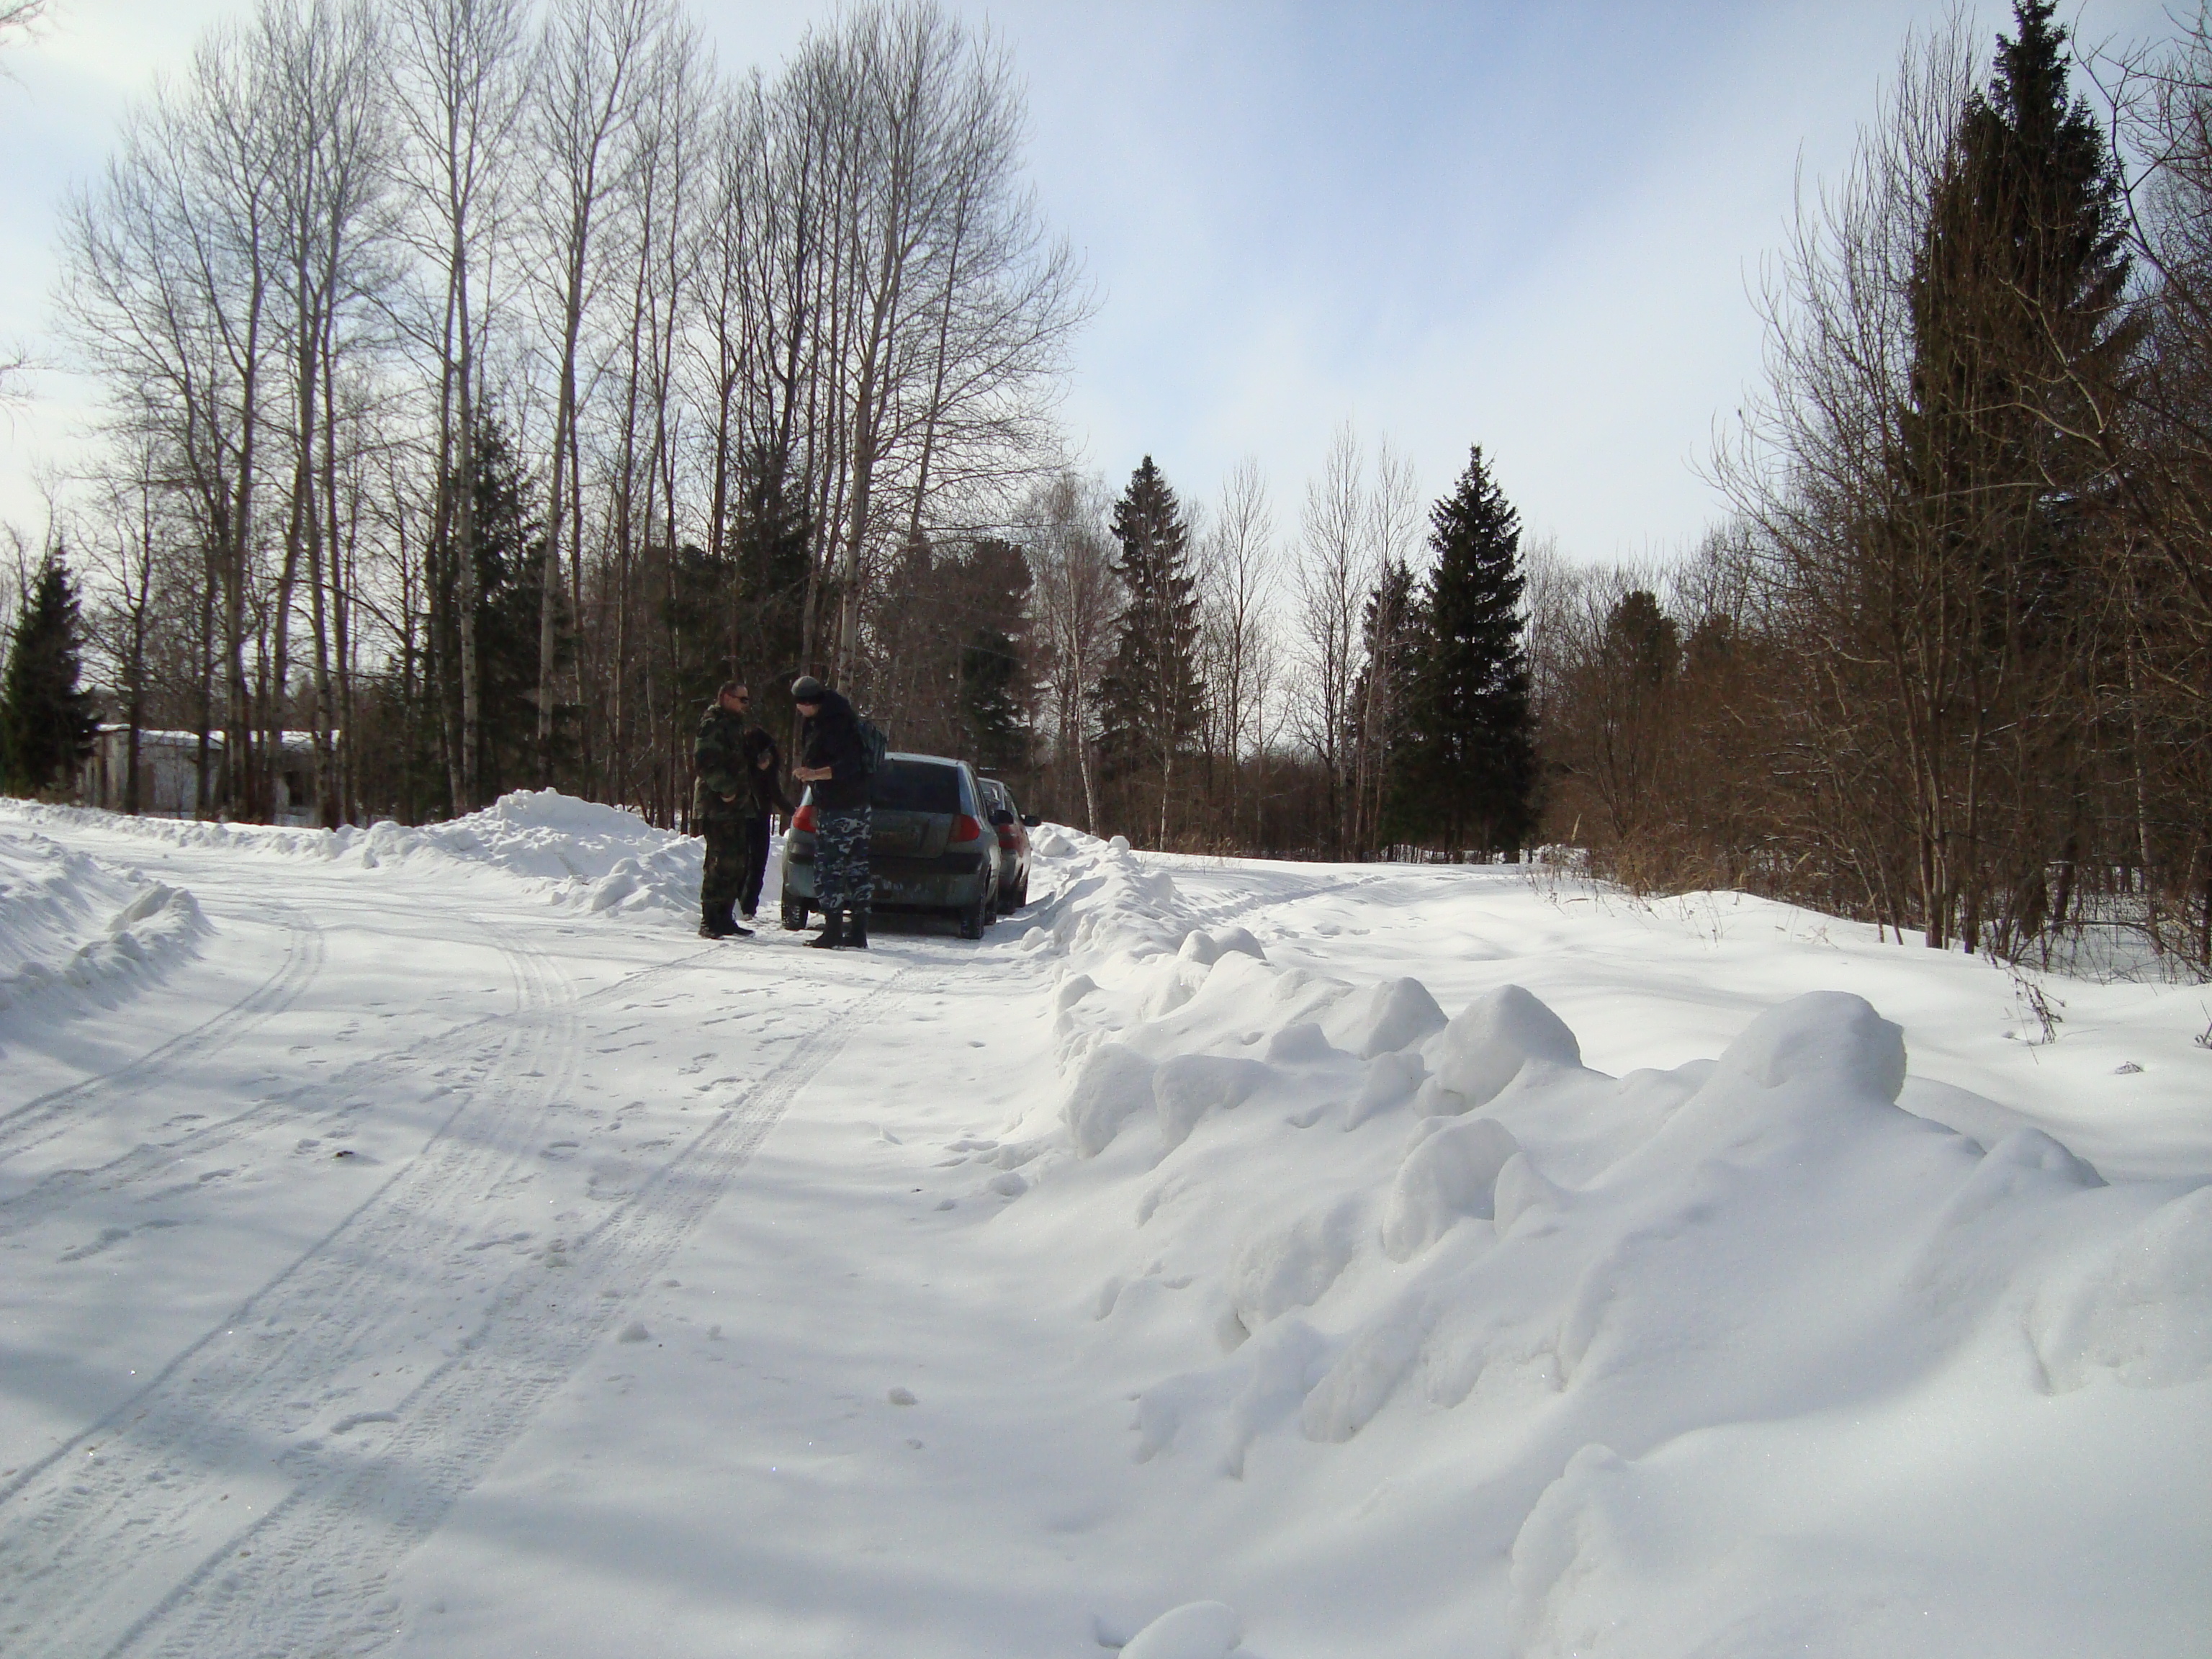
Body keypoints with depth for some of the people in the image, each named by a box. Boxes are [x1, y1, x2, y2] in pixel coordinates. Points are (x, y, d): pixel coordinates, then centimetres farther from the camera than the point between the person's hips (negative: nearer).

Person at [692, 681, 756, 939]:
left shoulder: (735, 725, 22)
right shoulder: (713, 724, -8)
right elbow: (706, 761, -20)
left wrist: (742, 792, 20)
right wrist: (726, 788, -22)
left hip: (734, 806, 10)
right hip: (717, 807, -10)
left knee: (736, 864, 10)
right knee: (721, 863, -12)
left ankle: (724, 918, 17)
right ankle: (709, 922, -9)